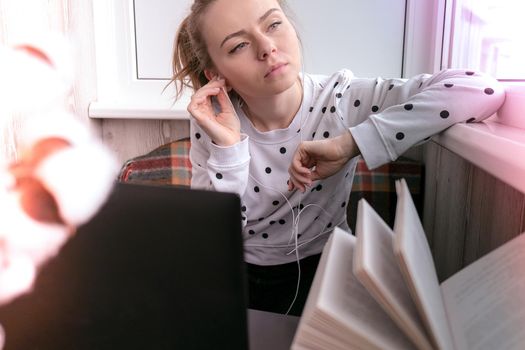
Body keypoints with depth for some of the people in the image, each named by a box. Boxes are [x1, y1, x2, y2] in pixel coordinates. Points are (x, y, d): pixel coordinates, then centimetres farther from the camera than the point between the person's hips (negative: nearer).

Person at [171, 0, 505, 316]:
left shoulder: (340, 98, -18)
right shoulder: (215, 122, -13)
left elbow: (482, 91, -29)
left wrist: (348, 144, -32)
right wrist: (226, 147, -26)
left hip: (321, 271, 0)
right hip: (238, 277, 1)